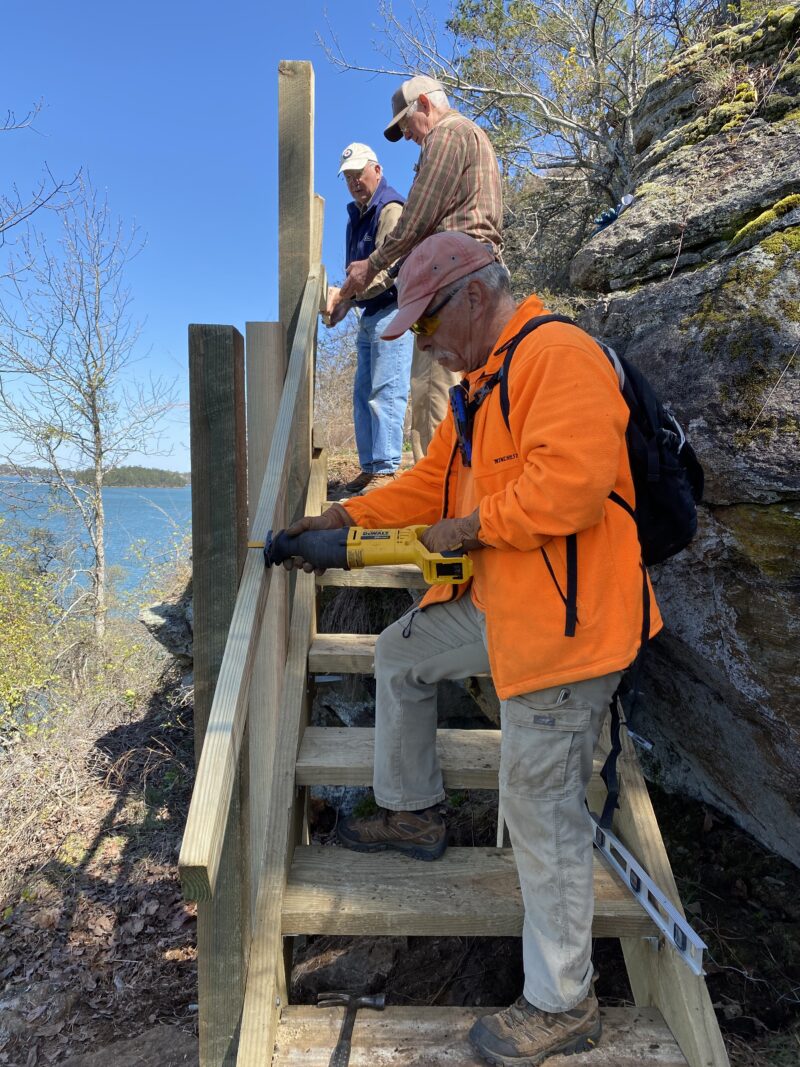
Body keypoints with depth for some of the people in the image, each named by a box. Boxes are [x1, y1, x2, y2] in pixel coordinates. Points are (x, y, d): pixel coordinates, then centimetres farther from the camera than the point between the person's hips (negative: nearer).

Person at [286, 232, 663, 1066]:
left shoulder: (559, 355, -17)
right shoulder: (479, 383, 16)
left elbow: (570, 483, -30)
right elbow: (430, 483, 19)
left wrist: (470, 527, -16)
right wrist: (338, 520, 12)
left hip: (564, 620, -10)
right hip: (498, 605, 10)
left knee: (542, 810, -1)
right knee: (400, 654, 23)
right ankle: (413, 813, 41)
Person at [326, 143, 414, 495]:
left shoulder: (391, 208, -9)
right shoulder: (357, 214, 21)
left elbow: (389, 270, -20)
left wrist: (344, 295, -21)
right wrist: (346, 302, 9)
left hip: (392, 313, -10)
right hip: (368, 317, 10)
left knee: (385, 393, -13)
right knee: (363, 394, 10)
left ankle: (386, 469, -12)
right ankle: (369, 466, 16)